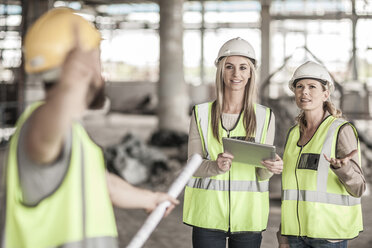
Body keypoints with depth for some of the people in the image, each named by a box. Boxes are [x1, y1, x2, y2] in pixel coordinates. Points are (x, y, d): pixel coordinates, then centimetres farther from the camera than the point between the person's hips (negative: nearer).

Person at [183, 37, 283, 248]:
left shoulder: (265, 117, 4)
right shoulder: (202, 114, 3)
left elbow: (262, 175, 4)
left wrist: (270, 168, -19)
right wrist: (216, 166, -20)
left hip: (247, 216, 1)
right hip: (209, 213, 0)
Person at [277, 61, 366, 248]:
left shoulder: (342, 130, -6)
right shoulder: (293, 133, 11)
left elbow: (357, 188, -10)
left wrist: (342, 167, -30)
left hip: (330, 233, -5)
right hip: (297, 232, 5)